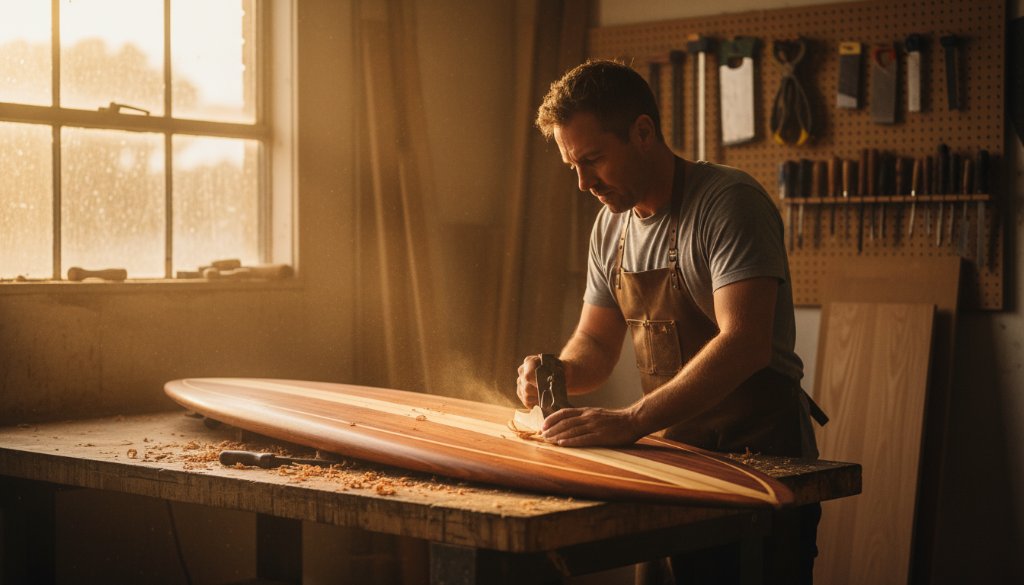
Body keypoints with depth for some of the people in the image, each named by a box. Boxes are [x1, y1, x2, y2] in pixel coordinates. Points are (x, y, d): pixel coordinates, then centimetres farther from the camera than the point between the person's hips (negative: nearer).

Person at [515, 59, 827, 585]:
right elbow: (596, 343, 14)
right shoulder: (611, 226, 7)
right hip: (672, 453, 7)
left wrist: (630, 421, -35)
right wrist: (560, 372, -9)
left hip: (762, 457, -7)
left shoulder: (730, 202, -18)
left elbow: (744, 344, -29)